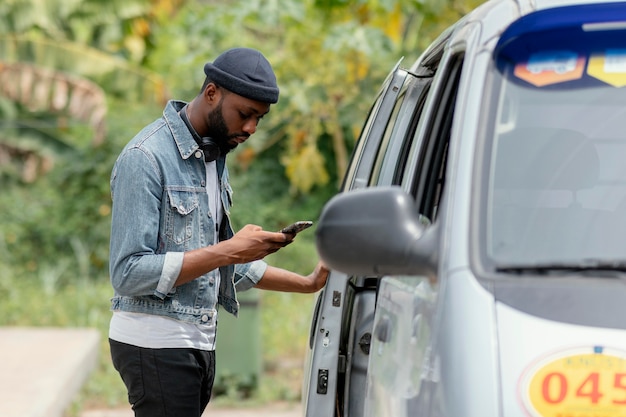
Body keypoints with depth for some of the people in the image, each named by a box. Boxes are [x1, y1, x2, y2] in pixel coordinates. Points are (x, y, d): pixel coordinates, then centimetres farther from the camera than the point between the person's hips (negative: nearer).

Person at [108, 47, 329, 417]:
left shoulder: (214, 156, 14)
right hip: (156, 344, -8)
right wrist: (229, 251, -21)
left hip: (199, 343, 8)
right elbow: (129, 273, -20)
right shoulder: (146, 158, -14)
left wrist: (308, 284, 17)